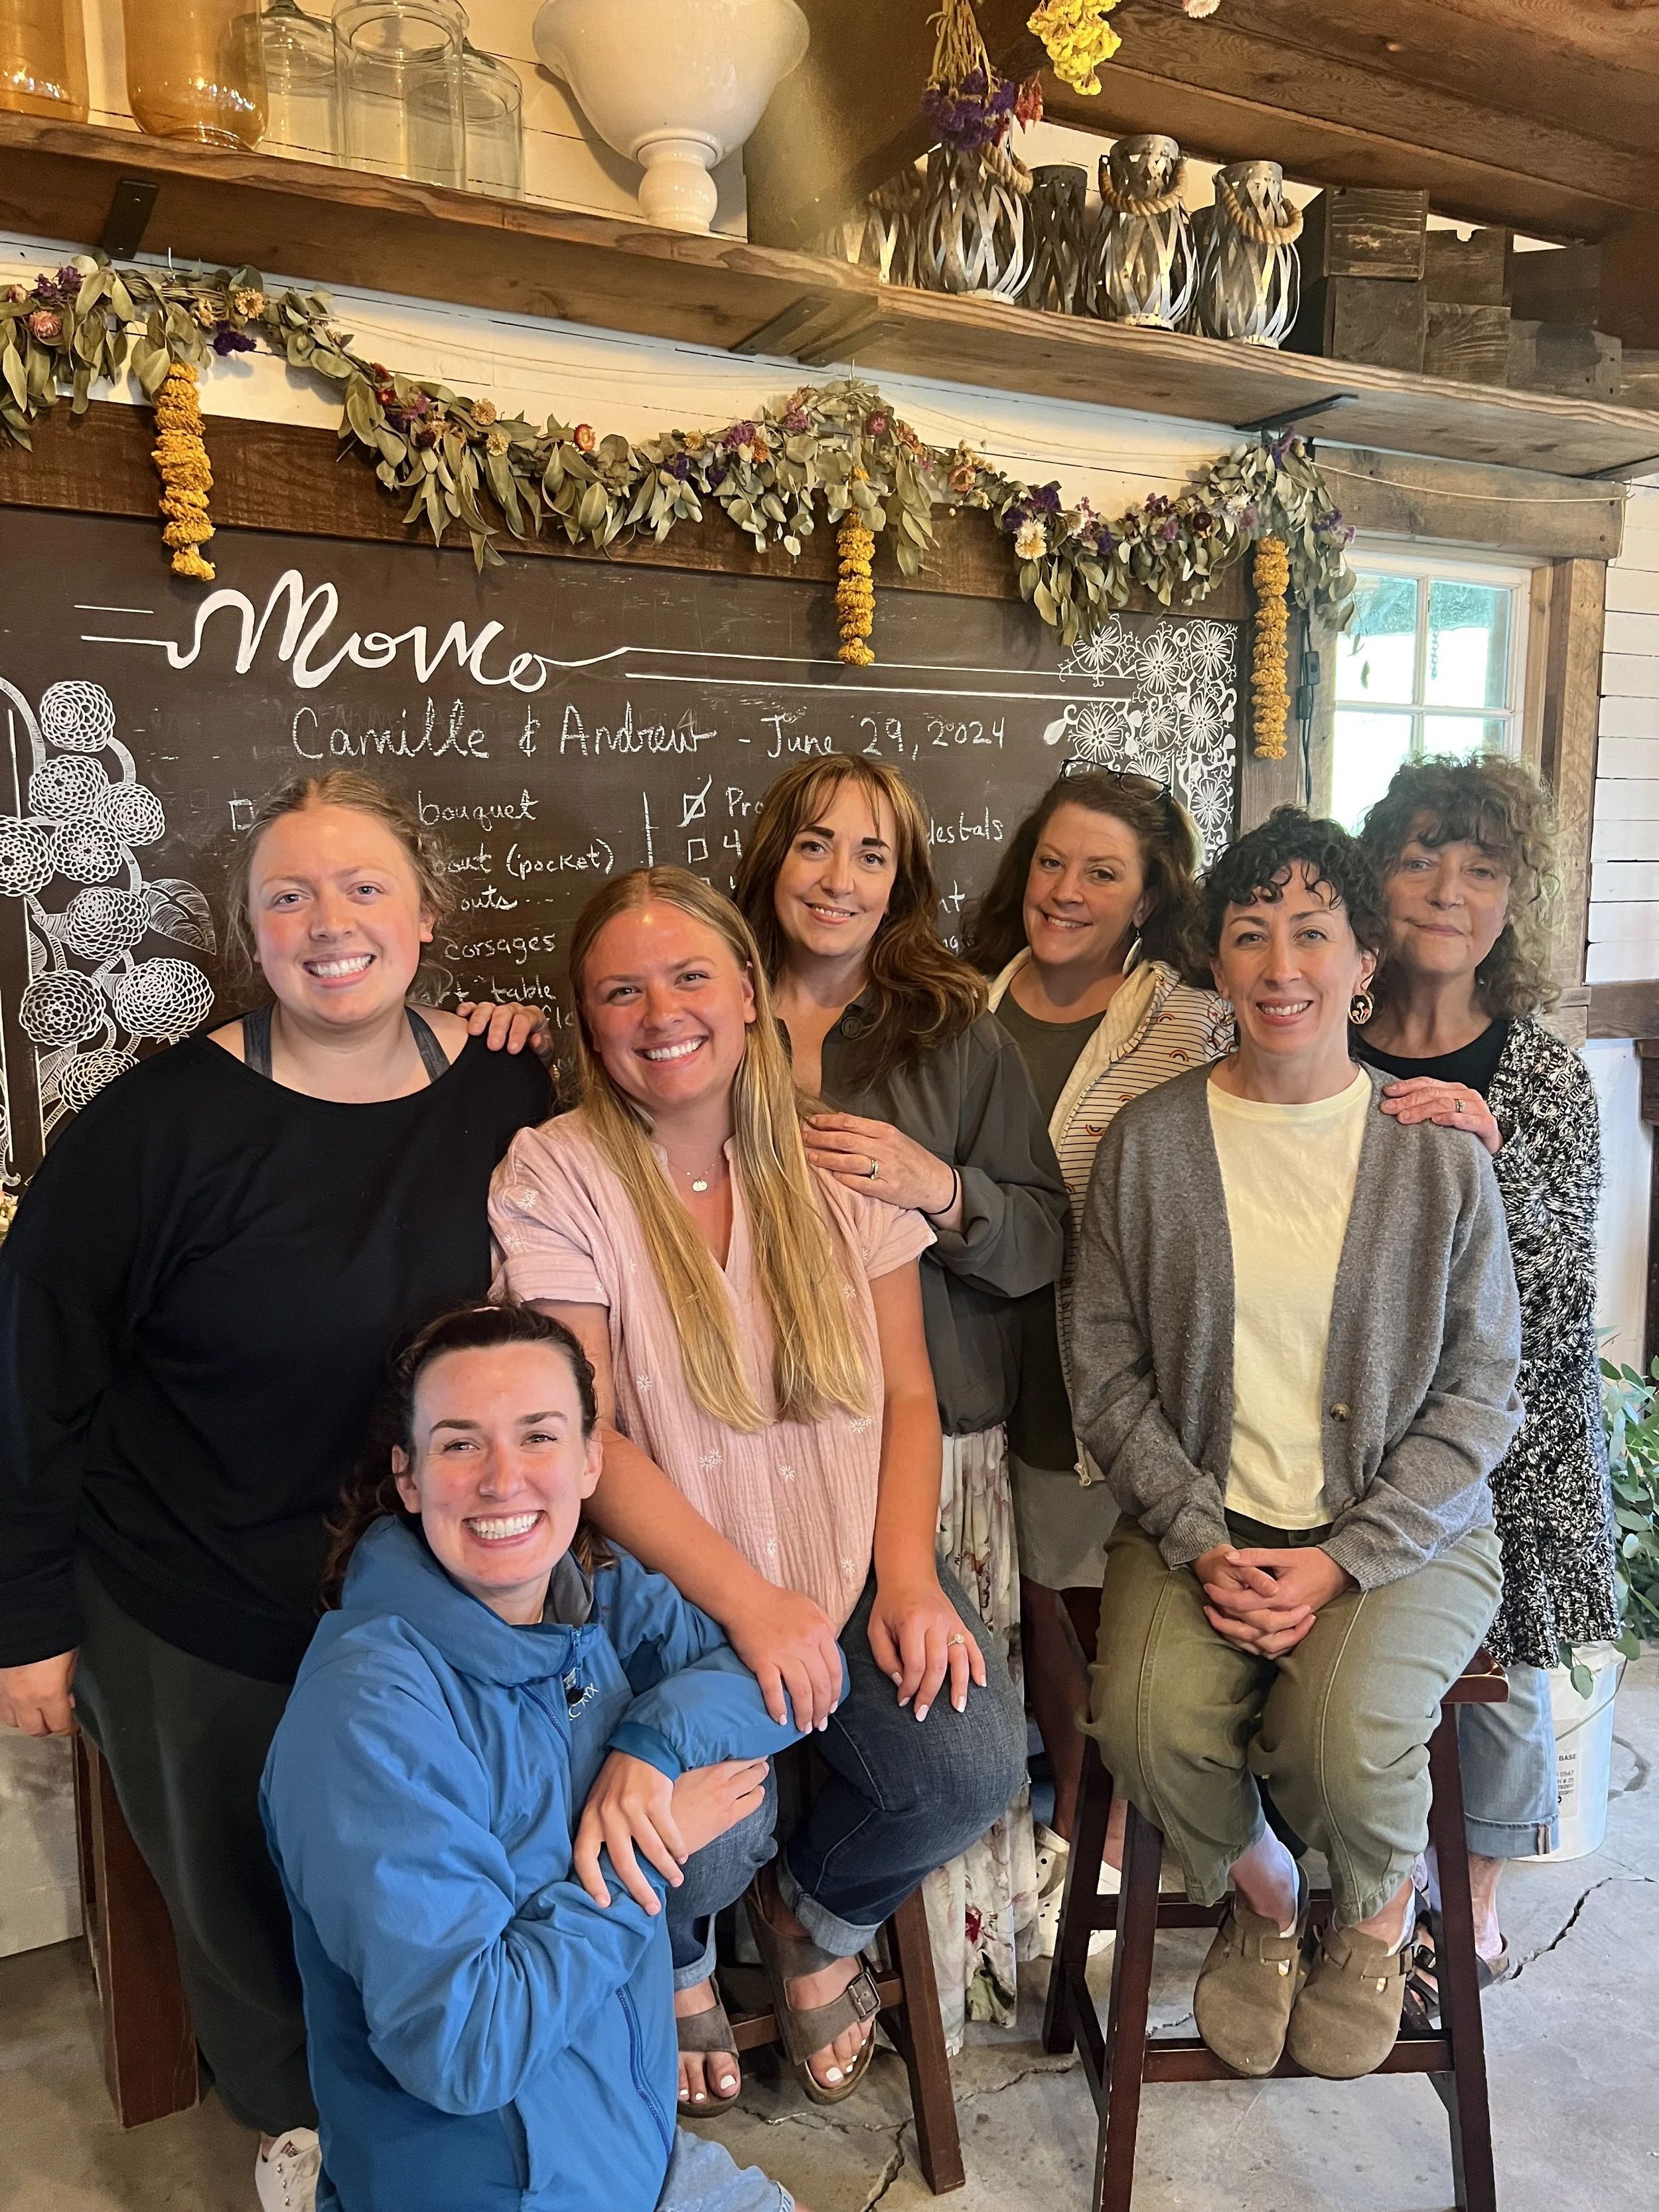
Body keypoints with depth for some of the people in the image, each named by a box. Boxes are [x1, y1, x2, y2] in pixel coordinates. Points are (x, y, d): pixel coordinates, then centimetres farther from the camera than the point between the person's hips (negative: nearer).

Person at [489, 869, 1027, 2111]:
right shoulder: (554, 1179, -7)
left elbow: (905, 1393, 3)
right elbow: (584, 1441, -12)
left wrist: (907, 1576, -11)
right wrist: (752, 1604, -19)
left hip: (850, 1565, 3)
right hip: (660, 1582, -3)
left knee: (974, 1765, -18)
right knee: (705, 1826, -24)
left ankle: (815, 1921, 19)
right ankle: (675, 1960, 18)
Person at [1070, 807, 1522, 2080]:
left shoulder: (1438, 1155, -3)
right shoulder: (1148, 1142, -1)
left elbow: (1479, 1392, -2)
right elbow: (1109, 1370, 1)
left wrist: (1340, 1561, -13)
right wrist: (1202, 1542, -11)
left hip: (1404, 1527, -1)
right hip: (1201, 1519, 1)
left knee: (1346, 1733, -26)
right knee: (1151, 1717, -24)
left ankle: (1378, 1911, 14)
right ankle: (1262, 1895, 14)